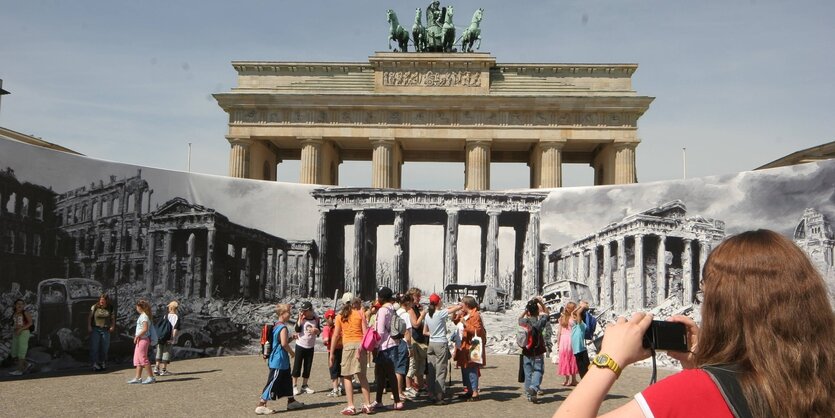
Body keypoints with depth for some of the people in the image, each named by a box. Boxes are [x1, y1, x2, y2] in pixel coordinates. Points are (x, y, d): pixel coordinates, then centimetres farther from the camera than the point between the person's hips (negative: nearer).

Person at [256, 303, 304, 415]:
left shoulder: (276, 326, 11)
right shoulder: (283, 327, -18)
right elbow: (284, 344, -26)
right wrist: (291, 352, -11)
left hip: (282, 361, 10)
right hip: (279, 361, -10)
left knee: (287, 381, 19)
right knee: (273, 383, -5)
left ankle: (291, 401, 30)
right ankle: (261, 406, -1)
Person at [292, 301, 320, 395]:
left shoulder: (316, 319, -1)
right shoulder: (301, 318, -7)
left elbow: (318, 332, 7)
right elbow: (297, 330, -20)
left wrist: (316, 331, -14)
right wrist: (300, 319, -22)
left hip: (310, 346, 3)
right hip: (300, 345, -3)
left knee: (308, 366, 8)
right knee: (297, 365, -2)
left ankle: (304, 385, 20)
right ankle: (294, 386, 6)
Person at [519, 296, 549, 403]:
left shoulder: (524, 321, -5)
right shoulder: (540, 321, -12)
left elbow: (520, 317, 21)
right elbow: (547, 313, 8)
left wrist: (526, 308, 14)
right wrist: (541, 303, 8)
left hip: (526, 352, 3)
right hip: (538, 351, -3)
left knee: (528, 372, 10)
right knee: (538, 370, 2)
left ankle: (529, 394, 14)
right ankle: (534, 387, -22)